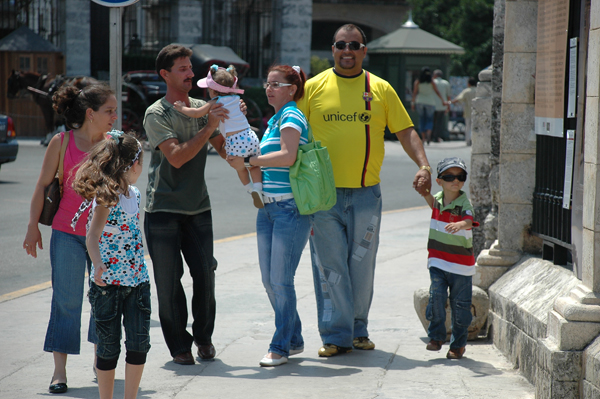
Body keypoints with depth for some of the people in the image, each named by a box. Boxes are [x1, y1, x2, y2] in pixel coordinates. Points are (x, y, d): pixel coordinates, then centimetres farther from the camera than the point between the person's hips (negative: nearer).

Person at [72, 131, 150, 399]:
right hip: (108, 283, -6)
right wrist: (97, 264, -45)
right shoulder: (106, 196, -16)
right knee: (109, 347, 4)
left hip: (137, 279, 6)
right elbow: (92, 236, -28)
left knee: (139, 343, 2)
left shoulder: (134, 193, 9)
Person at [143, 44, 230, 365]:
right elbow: (177, 157, -19)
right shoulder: (156, 114, -7)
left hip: (198, 207, 4)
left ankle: (203, 336, 19)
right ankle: (179, 345, 12)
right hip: (163, 209, -4)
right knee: (169, 280, 0)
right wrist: (209, 127, -20)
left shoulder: (202, 108, 9)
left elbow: (225, 150, 11)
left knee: (205, 273, -1)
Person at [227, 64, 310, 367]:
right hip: (268, 207, 9)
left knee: (281, 279, -6)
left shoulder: (291, 115, -9)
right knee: (269, 280, 9)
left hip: (291, 208, -9)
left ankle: (280, 346, 3)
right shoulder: (273, 120, 19)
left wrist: (248, 160, -19)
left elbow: (287, 157, -23)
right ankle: (294, 339, 22)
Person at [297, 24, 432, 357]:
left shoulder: (381, 89, 7)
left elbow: (406, 131, 7)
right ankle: (336, 335, 5)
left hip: (366, 194, 1)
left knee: (362, 267, 8)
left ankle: (358, 329, 22)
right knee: (330, 267, -1)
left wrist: (424, 166, -8)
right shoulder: (314, 87, 3)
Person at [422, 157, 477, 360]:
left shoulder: (464, 204, -14)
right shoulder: (438, 199, 4)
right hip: (438, 262, 4)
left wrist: (459, 225, -57)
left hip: (461, 265, -4)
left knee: (460, 304, 3)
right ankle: (436, 337, 8)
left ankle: (458, 344, 16)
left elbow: (469, 221, -36)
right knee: (436, 296, -8)